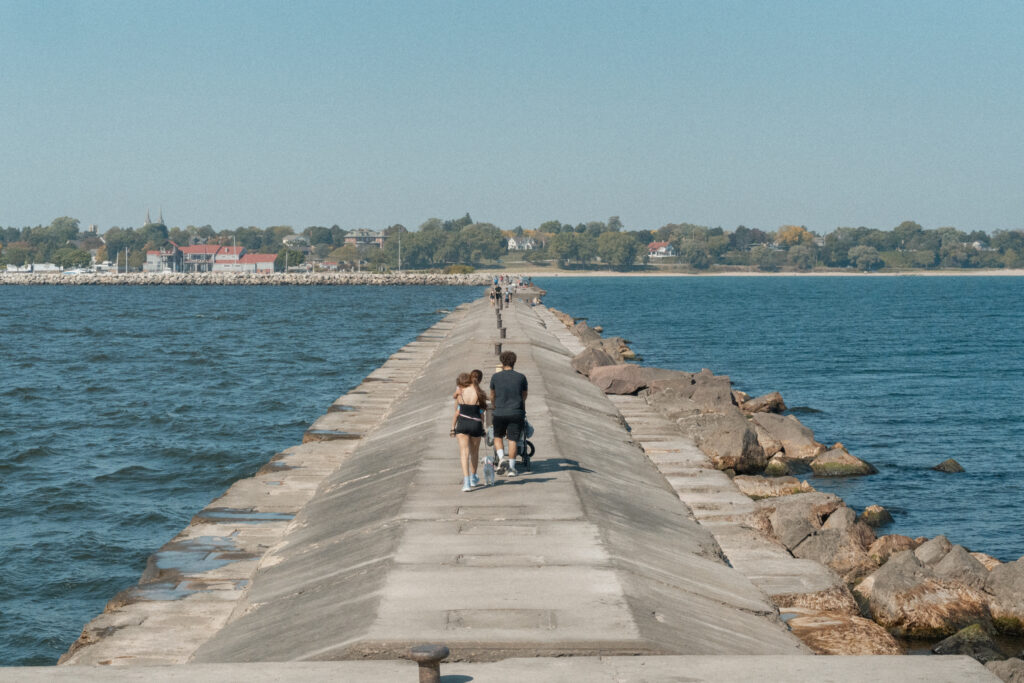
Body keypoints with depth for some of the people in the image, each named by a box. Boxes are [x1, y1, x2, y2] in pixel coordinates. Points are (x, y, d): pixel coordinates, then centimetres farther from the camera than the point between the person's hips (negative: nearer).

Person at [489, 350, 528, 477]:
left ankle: (501, 457, -4)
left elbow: (492, 396, 14)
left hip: (500, 413, 0)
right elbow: (524, 397, 13)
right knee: (513, 439, 5)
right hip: (516, 413, 0)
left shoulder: (495, 377, 1)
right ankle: (511, 468, 3)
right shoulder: (521, 377, 1)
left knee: (498, 437, 18)